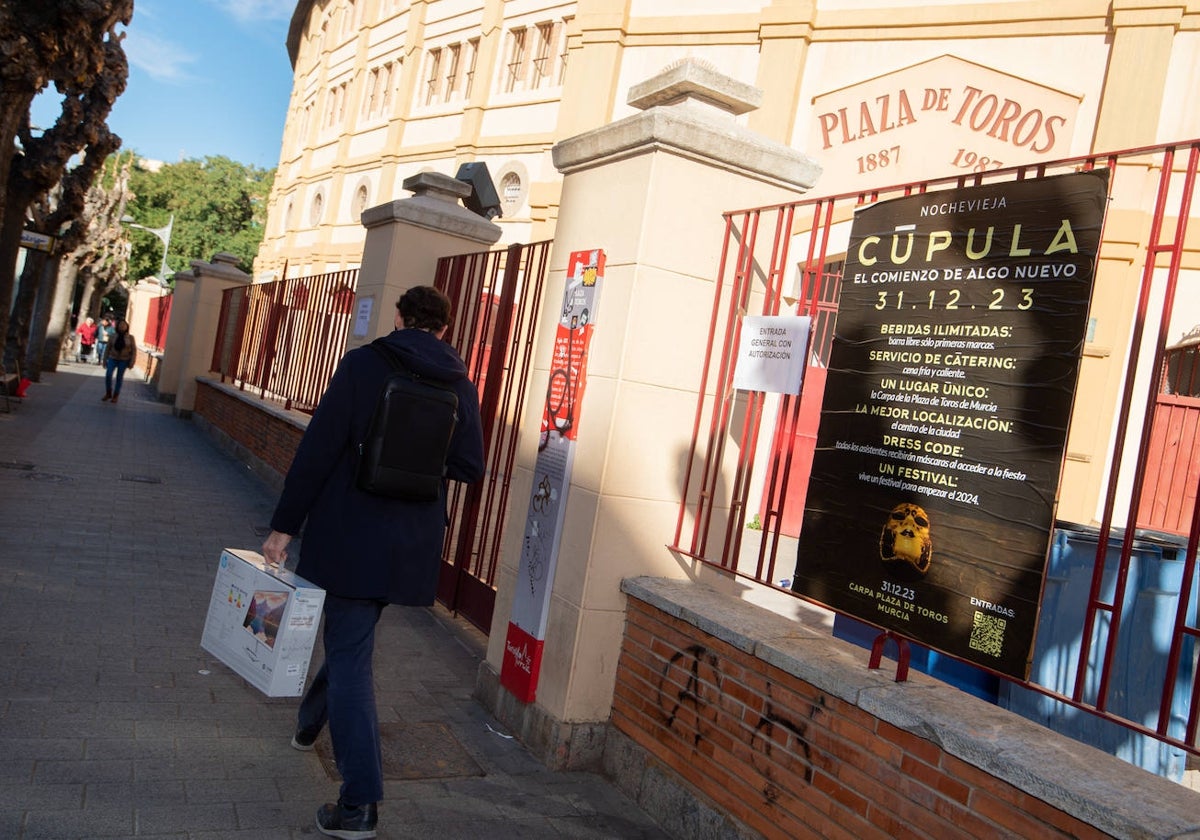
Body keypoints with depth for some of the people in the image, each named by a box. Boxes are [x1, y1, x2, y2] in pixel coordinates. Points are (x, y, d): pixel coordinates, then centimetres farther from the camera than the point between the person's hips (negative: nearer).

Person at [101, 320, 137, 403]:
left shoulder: (130, 338, -3)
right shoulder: (113, 337, 1)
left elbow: (134, 350, -3)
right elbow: (108, 349, 6)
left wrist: (132, 362, -10)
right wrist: (105, 360, 5)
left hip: (124, 360, -1)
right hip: (113, 358, 1)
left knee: (119, 377, 3)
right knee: (108, 375, -10)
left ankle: (115, 396, 15)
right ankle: (108, 393, 8)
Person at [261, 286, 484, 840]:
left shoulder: (365, 364, -9)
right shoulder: (460, 386, 2)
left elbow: (318, 447, -13)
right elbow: (470, 467, 4)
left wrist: (285, 525, -8)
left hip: (351, 535, -5)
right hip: (412, 545, 5)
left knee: (350, 652, 0)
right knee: (351, 638, 26)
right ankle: (310, 722, 48)